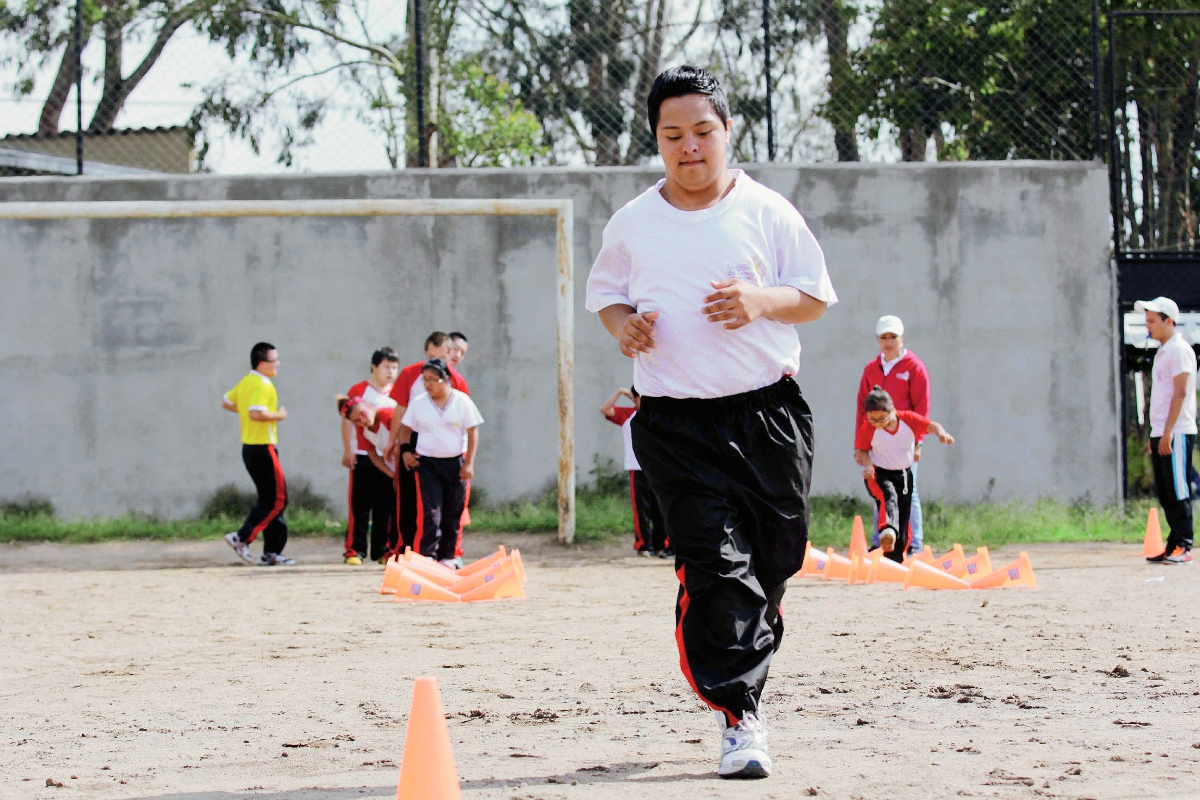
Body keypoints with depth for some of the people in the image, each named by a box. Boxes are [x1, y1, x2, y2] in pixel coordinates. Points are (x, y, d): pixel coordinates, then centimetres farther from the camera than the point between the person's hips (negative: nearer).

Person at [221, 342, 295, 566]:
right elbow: (257, 413, -29)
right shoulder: (263, 385, -16)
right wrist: (278, 415, -14)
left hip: (249, 447, 10)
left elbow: (226, 402, 24)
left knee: (270, 499, 13)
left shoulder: (245, 382, 13)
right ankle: (242, 538, -11)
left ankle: (272, 552, 13)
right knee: (277, 499, -6)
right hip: (263, 448, -10)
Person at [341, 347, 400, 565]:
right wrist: (347, 450, -8)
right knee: (359, 506, -4)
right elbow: (347, 419, -1)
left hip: (390, 459, 4)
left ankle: (384, 550, 11)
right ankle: (354, 550, -1)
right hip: (362, 457, -4)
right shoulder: (359, 390, 1)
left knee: (387, 507, 5)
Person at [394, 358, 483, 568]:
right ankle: (427, 556, -14)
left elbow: (472, 432, 1)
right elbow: (405, 428, 13)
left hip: (455, 462, 0)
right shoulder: (418, 402, 3)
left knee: (453, 513, 5)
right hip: (427, 463, 0)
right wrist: (405, 451, -3)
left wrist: (469, 463, -5)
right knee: (430, 511, -12)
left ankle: (447, 557, 15)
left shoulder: (461, 401, 0)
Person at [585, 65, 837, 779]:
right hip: (676, 422, -1)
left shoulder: (767, 211, 3)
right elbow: (604, 289, 20)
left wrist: (760, 300, -14)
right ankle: (740, 718, -15)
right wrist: (621, 321, -3)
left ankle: (737, 678, 30)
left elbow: (816, 296, 6)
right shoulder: (633, 223, 7)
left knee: (775, 560, 5)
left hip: (769, 413, 1)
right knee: (715, 566, -14)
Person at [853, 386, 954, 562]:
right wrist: (867, 465, -23)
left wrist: (941, 434, -25)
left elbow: (931, 426, -3)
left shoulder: (909, 419, -12)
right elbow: (860, 451, -4)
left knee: (903, 521, 7)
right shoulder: (868, 428, -14)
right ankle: (887, 531, -62)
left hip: (904, 474, 3)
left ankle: (895, 561, 23)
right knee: (888, 497, -37)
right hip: (879, 475, -3)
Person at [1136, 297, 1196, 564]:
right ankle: (1173, 547, 12)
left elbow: (1180, 392, -16)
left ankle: (1183, 547, -7)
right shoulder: (1162, 352, 19)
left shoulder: (1179, 350, -9)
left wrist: (1168, 431, -21)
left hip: (1177, 433, -9)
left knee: (1178, 491, -8)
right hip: (1161, 433, 9)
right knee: (1165, 494, 8)